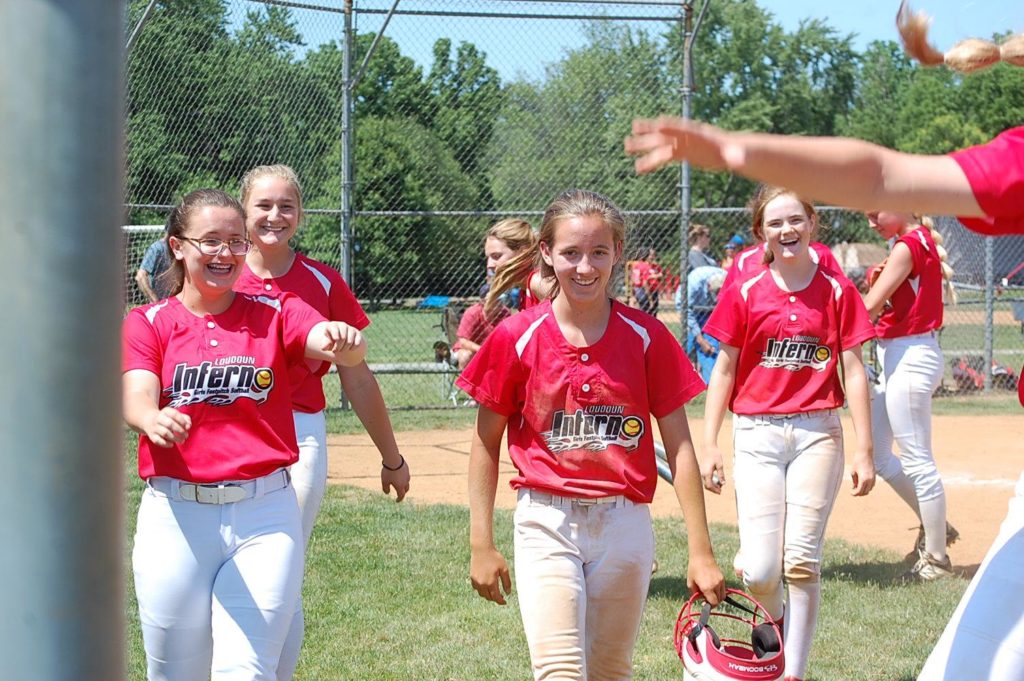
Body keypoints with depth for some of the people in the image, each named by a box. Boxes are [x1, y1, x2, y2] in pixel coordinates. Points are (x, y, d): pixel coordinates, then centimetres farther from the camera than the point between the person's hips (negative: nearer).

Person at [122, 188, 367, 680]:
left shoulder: (276, 314, 7)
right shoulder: (148, 323, 5)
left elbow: (326, 340, -13)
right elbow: (135, 398, -13)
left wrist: (345, 341, -39)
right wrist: (154, 420, -37)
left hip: (265, 513, 0)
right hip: (176, 515, 0)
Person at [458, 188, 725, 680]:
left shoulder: (646, 337, -1)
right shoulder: (517, 338, -3)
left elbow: (679, 447, 1)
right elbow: (486, 443, 5)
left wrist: (700, 551, -2)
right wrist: (481, 545, 2)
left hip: (625, 524, 2)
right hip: (546, 523, -2)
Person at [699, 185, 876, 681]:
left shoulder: (837, 291, 3)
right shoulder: (745, 293, 3)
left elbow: (853, 371, 4)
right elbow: (724, 370, 7)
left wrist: (864, 450, 0)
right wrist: (710, 444, 1)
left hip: (818, 434, 0)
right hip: (757, 434, 0)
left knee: (802, 562, -4)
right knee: (760, 570, -9)